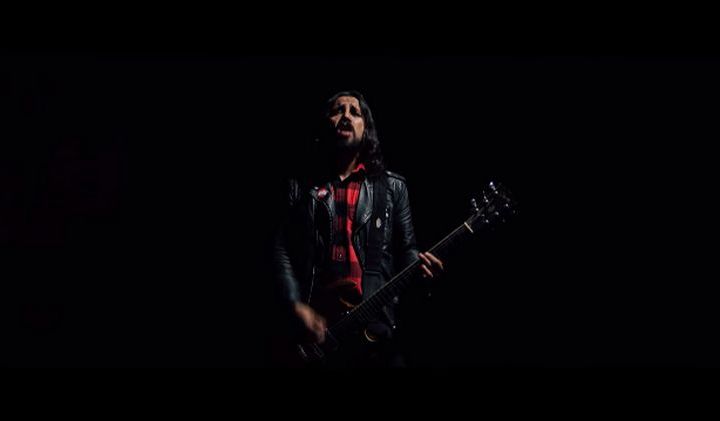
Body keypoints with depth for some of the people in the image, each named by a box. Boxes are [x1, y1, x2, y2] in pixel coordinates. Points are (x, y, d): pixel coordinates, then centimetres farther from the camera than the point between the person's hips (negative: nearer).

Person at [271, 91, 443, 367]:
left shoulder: (392, 186, 12)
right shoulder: (301, 187, 10)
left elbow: (406, 249, 10)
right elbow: (282, 251, 5)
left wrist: (419, 267, -13)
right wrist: (296, 306, -9)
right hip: (314, 325, 0)